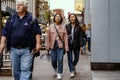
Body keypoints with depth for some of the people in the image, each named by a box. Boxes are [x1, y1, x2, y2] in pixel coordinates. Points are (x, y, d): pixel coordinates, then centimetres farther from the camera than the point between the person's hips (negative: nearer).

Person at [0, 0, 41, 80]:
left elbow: (37, 32, -1)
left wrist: (38, 43, -10)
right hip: (14, 49, 4)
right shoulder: (11, 18, 8)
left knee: (25, 70, -6)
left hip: (26, 50, -3)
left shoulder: (31, 18, 0)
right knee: (16, 70, 14)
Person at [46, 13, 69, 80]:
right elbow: (48, 37, 5)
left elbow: (65, 37, 0)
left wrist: (66, 47, -7)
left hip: (60, 45, -1)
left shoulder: (63, 27, 3)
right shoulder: (51, 26, 5)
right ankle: (55, 69, 36)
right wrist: (48, 47, 2)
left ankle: (59, 74, 9)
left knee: (60, 60, -4)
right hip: (53, 45, 1)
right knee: (53, 60, 7)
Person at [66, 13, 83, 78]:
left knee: (76, 58, 9)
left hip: (76, 45, 0)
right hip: (69, 45, 0)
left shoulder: (78, 27, 1)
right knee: (70, 58, -2)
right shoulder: (67, 26, 3)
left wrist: (81, 45, -8)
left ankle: (73, 66, 39)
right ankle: (72, 71, 3)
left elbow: (80, 36, -2)